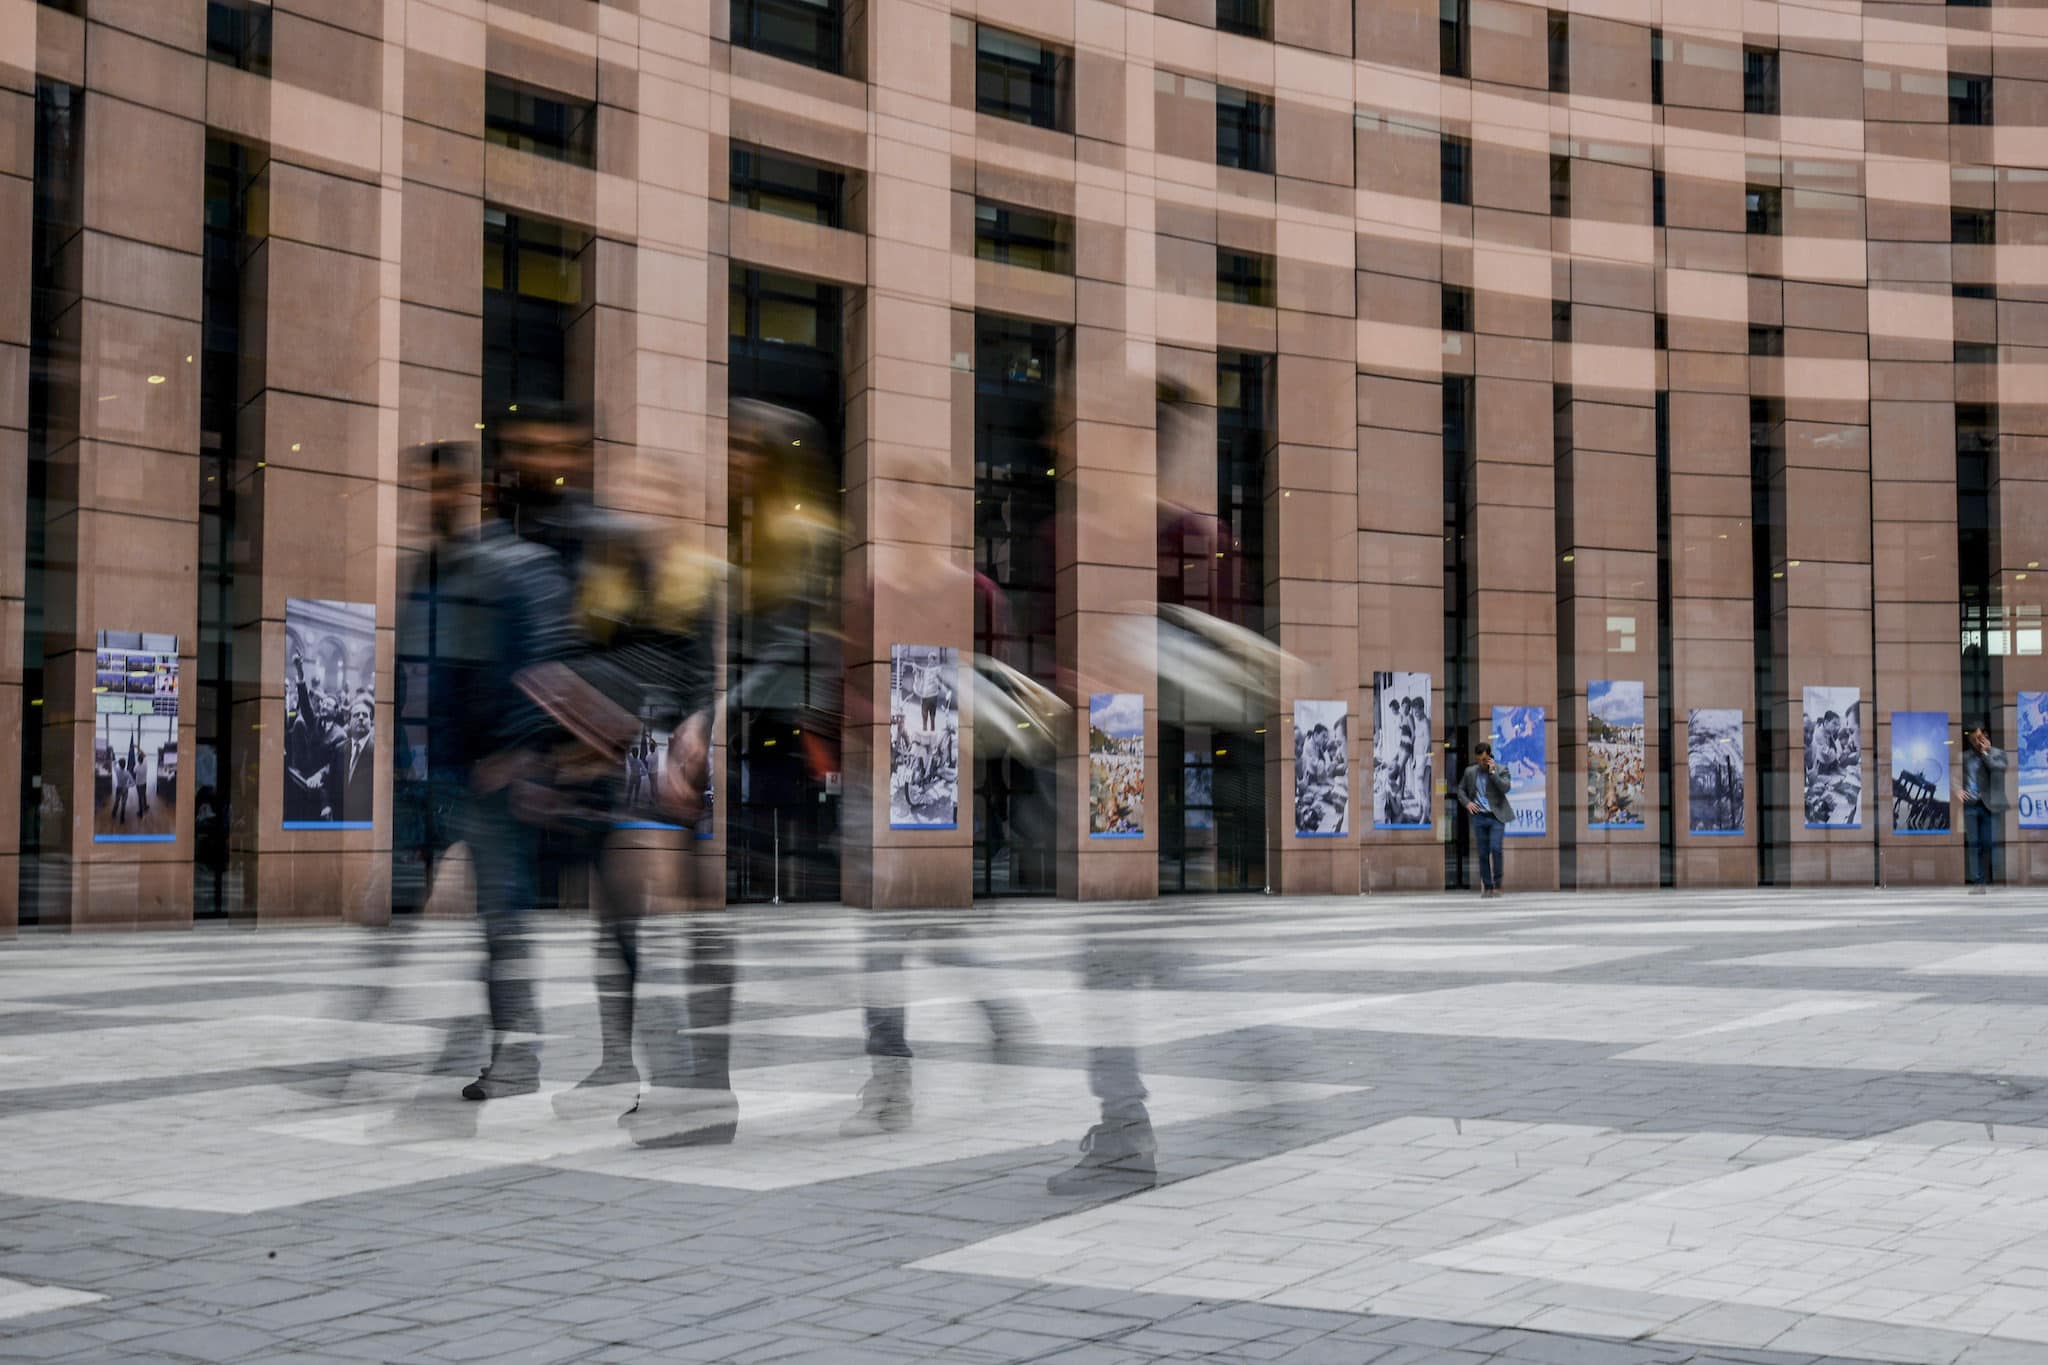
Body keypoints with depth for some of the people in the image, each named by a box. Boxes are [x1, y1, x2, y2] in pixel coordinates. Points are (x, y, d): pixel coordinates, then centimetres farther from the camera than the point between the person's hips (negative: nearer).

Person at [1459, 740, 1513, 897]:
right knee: (1483, 853, 3)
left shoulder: (1501, 771, -1)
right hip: (1479, 817, 3)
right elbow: (1461, 789, 20)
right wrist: (1467, 803, 3)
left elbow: (1506, 788, -16)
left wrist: (1492, 772, -17)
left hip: (1496, 816, -3)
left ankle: (1497, 884, -6)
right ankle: (1487, 887, 9)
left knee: (1495, 848, -17)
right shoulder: (1470, 771, 8)